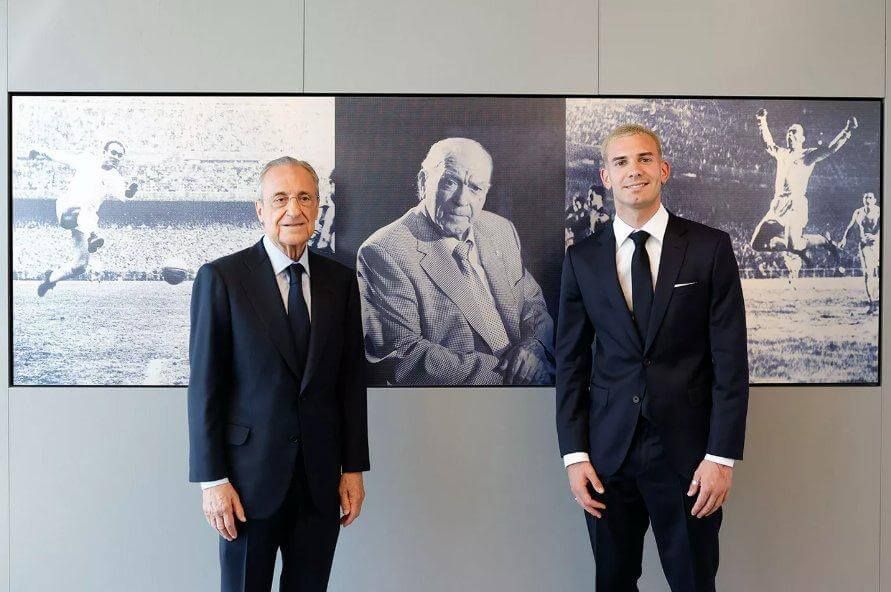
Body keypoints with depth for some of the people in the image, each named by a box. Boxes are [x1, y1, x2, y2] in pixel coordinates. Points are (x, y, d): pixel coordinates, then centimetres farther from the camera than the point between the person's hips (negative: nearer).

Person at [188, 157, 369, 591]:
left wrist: (353, 469, 5)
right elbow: (204, 384, -7)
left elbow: (352, 380, 6)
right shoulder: (220, 277, -6)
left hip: (321, 478, 3)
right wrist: (212, 480, -9)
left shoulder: (341, 281, 4)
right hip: (250, 474, -3)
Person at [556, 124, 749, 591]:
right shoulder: (582, 258, 3)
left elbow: (730, 359, -4)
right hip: (608, 450, 2)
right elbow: (571, 361, 5)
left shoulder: (710, 247, -2)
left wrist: (722, 456, -8)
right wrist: (574, 454, -1)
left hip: (687, 449, -1)